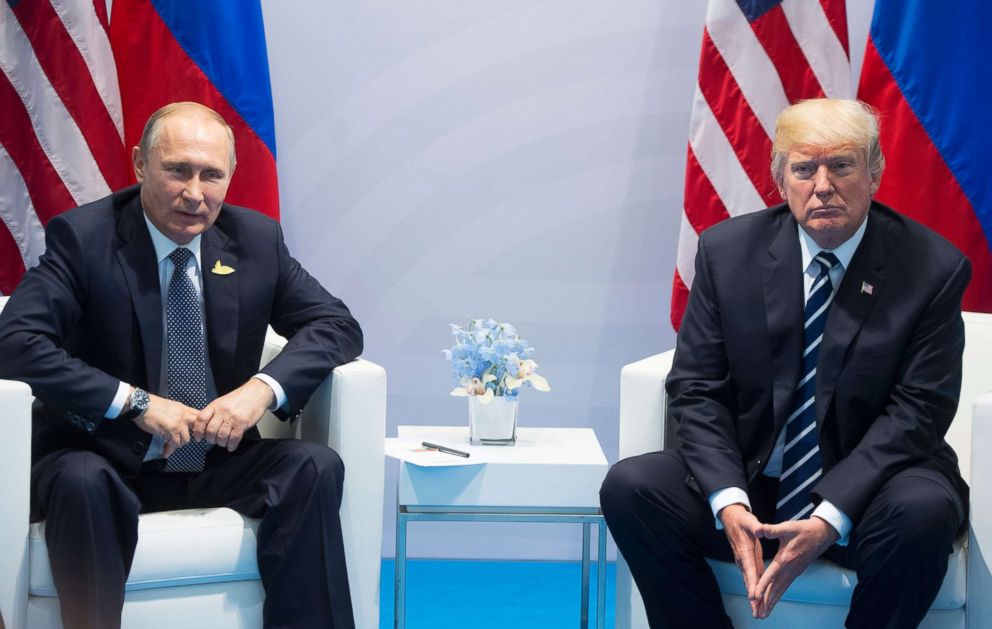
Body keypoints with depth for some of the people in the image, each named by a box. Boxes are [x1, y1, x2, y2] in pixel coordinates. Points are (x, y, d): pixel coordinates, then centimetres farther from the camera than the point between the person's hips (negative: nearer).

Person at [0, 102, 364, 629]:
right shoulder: (82, 236, -8)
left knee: (317, 467, -22)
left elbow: (337, 326, 2)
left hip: (218, 464, 4)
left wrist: (263, 388, -17)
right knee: (80, 484, -36)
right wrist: (136, 402, -27)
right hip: (108, 463, -3)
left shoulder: (257, 239, 3)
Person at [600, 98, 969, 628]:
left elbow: (916, 411, -10)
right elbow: (696, 389, -1)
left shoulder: (931, 268, -7)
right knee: (629, 486, -21)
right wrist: (729, 502, -18)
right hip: (747, 482, 2)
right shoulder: (727, 250, 0)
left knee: (925, 509, -34)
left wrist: (829, 518, -23)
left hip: (864, 487, -2)